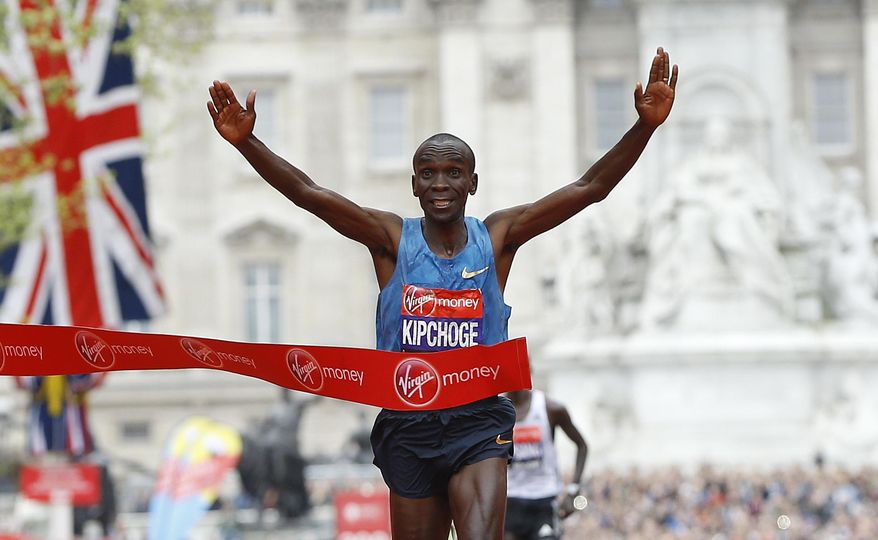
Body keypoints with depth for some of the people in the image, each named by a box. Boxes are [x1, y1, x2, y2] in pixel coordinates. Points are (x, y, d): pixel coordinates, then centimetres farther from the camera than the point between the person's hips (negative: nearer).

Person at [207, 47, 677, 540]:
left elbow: (589, 189, -4)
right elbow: (308, 193, -10)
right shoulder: (393, 239, 0)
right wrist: (246, 142, -24)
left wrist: (646, 126, -16)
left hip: (479, 422, -1)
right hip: (408, 422, 1)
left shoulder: (496, 238, 1)